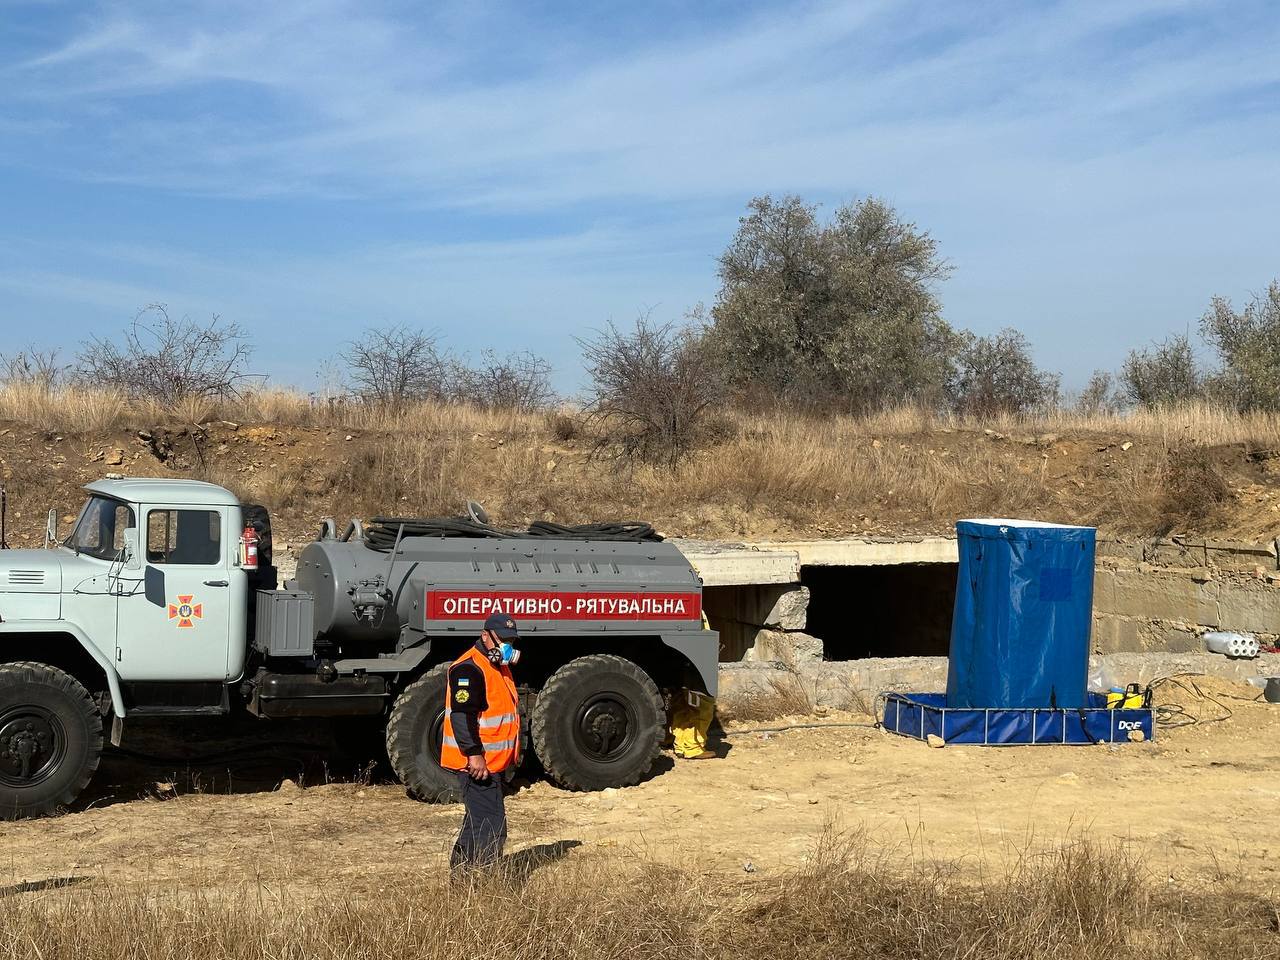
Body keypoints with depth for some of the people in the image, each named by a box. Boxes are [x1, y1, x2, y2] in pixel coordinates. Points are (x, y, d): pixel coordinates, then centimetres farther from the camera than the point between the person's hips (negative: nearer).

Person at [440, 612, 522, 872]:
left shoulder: (499, 666, 18)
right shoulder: (469, 668, -16)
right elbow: (462, 714, -24)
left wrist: (511, 755, 30)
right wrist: (474, 754, -29)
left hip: (494, 763, 11)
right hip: (477, 763, -11)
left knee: (478, 822, 17)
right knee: (490, 825, -13)